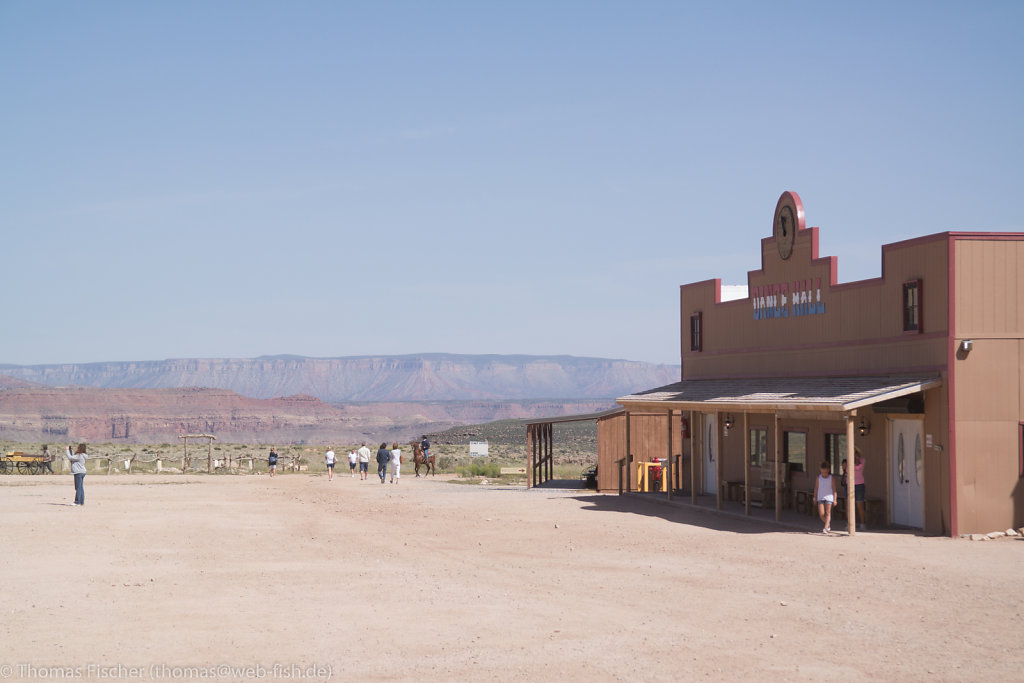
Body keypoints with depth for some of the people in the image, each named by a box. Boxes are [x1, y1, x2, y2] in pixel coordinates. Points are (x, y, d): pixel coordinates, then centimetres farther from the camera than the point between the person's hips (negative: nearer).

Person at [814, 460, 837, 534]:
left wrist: (835, 499, -4)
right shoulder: (818, 477, 4)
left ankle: (826, 528, -8)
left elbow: (834, 489, -1)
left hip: (829, 497, -2)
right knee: (821, 514, -4)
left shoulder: (832, 478, -2)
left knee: (828, 513, -7)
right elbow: (816, 488, 10)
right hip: (820, 497, 2)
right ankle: (828, 526, 19)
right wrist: (815, 498, 9)